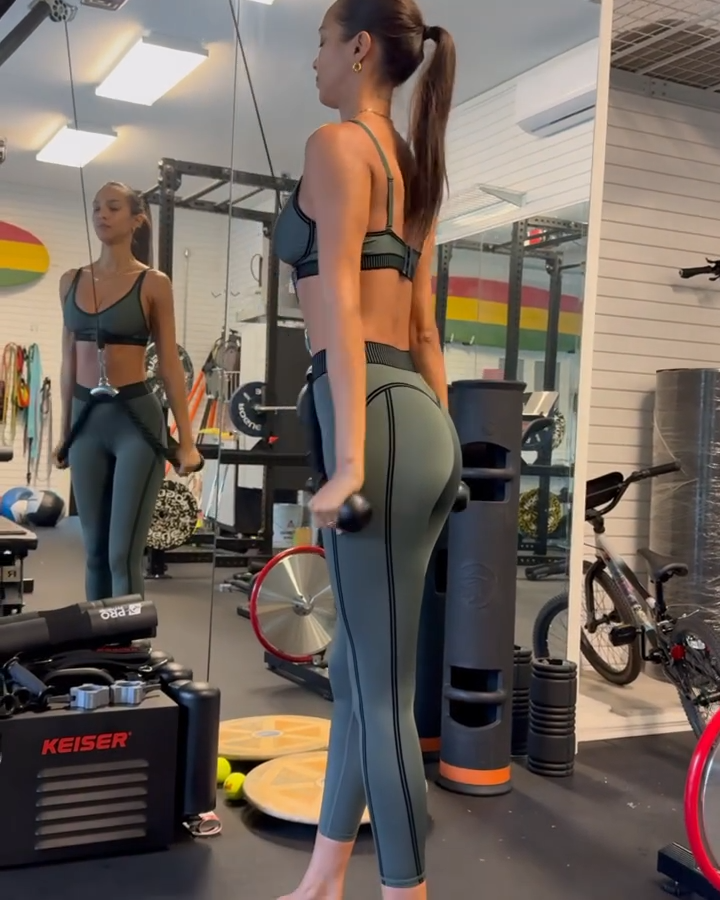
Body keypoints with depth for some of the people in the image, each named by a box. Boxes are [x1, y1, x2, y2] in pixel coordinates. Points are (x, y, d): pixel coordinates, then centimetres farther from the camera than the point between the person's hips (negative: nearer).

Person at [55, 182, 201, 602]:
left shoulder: (153, 283, -3)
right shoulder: (72, 281, 10)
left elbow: (170, 364, -3)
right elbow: (70, 362, 15)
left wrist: (186, 440, -6)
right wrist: (65, 430, 17)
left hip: (137, 417, -5)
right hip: (87, 419, 5)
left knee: (123, 554, -5)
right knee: (95, 551, 10)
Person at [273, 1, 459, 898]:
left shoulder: (335, 144, -2)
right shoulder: (412, 165, 23)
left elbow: (342, 301, -13)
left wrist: (350, 456, -19)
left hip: (376, 418, -9)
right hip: (425, 421, 9)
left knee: (381, 691, -3)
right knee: (356, 673, 16)